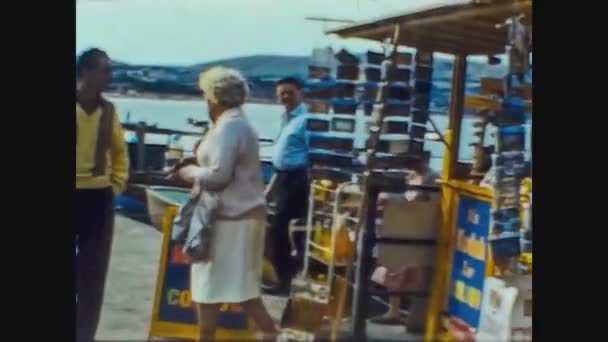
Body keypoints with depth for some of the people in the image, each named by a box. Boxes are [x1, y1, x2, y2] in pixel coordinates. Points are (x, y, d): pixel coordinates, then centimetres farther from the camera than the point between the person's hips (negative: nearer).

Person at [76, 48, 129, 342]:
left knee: (93, 273, 9)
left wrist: (118, 183, 8)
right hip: (79, 195, -4)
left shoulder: (108, 110, 7)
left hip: (99, 198, 5)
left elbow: (119, 150, 19)